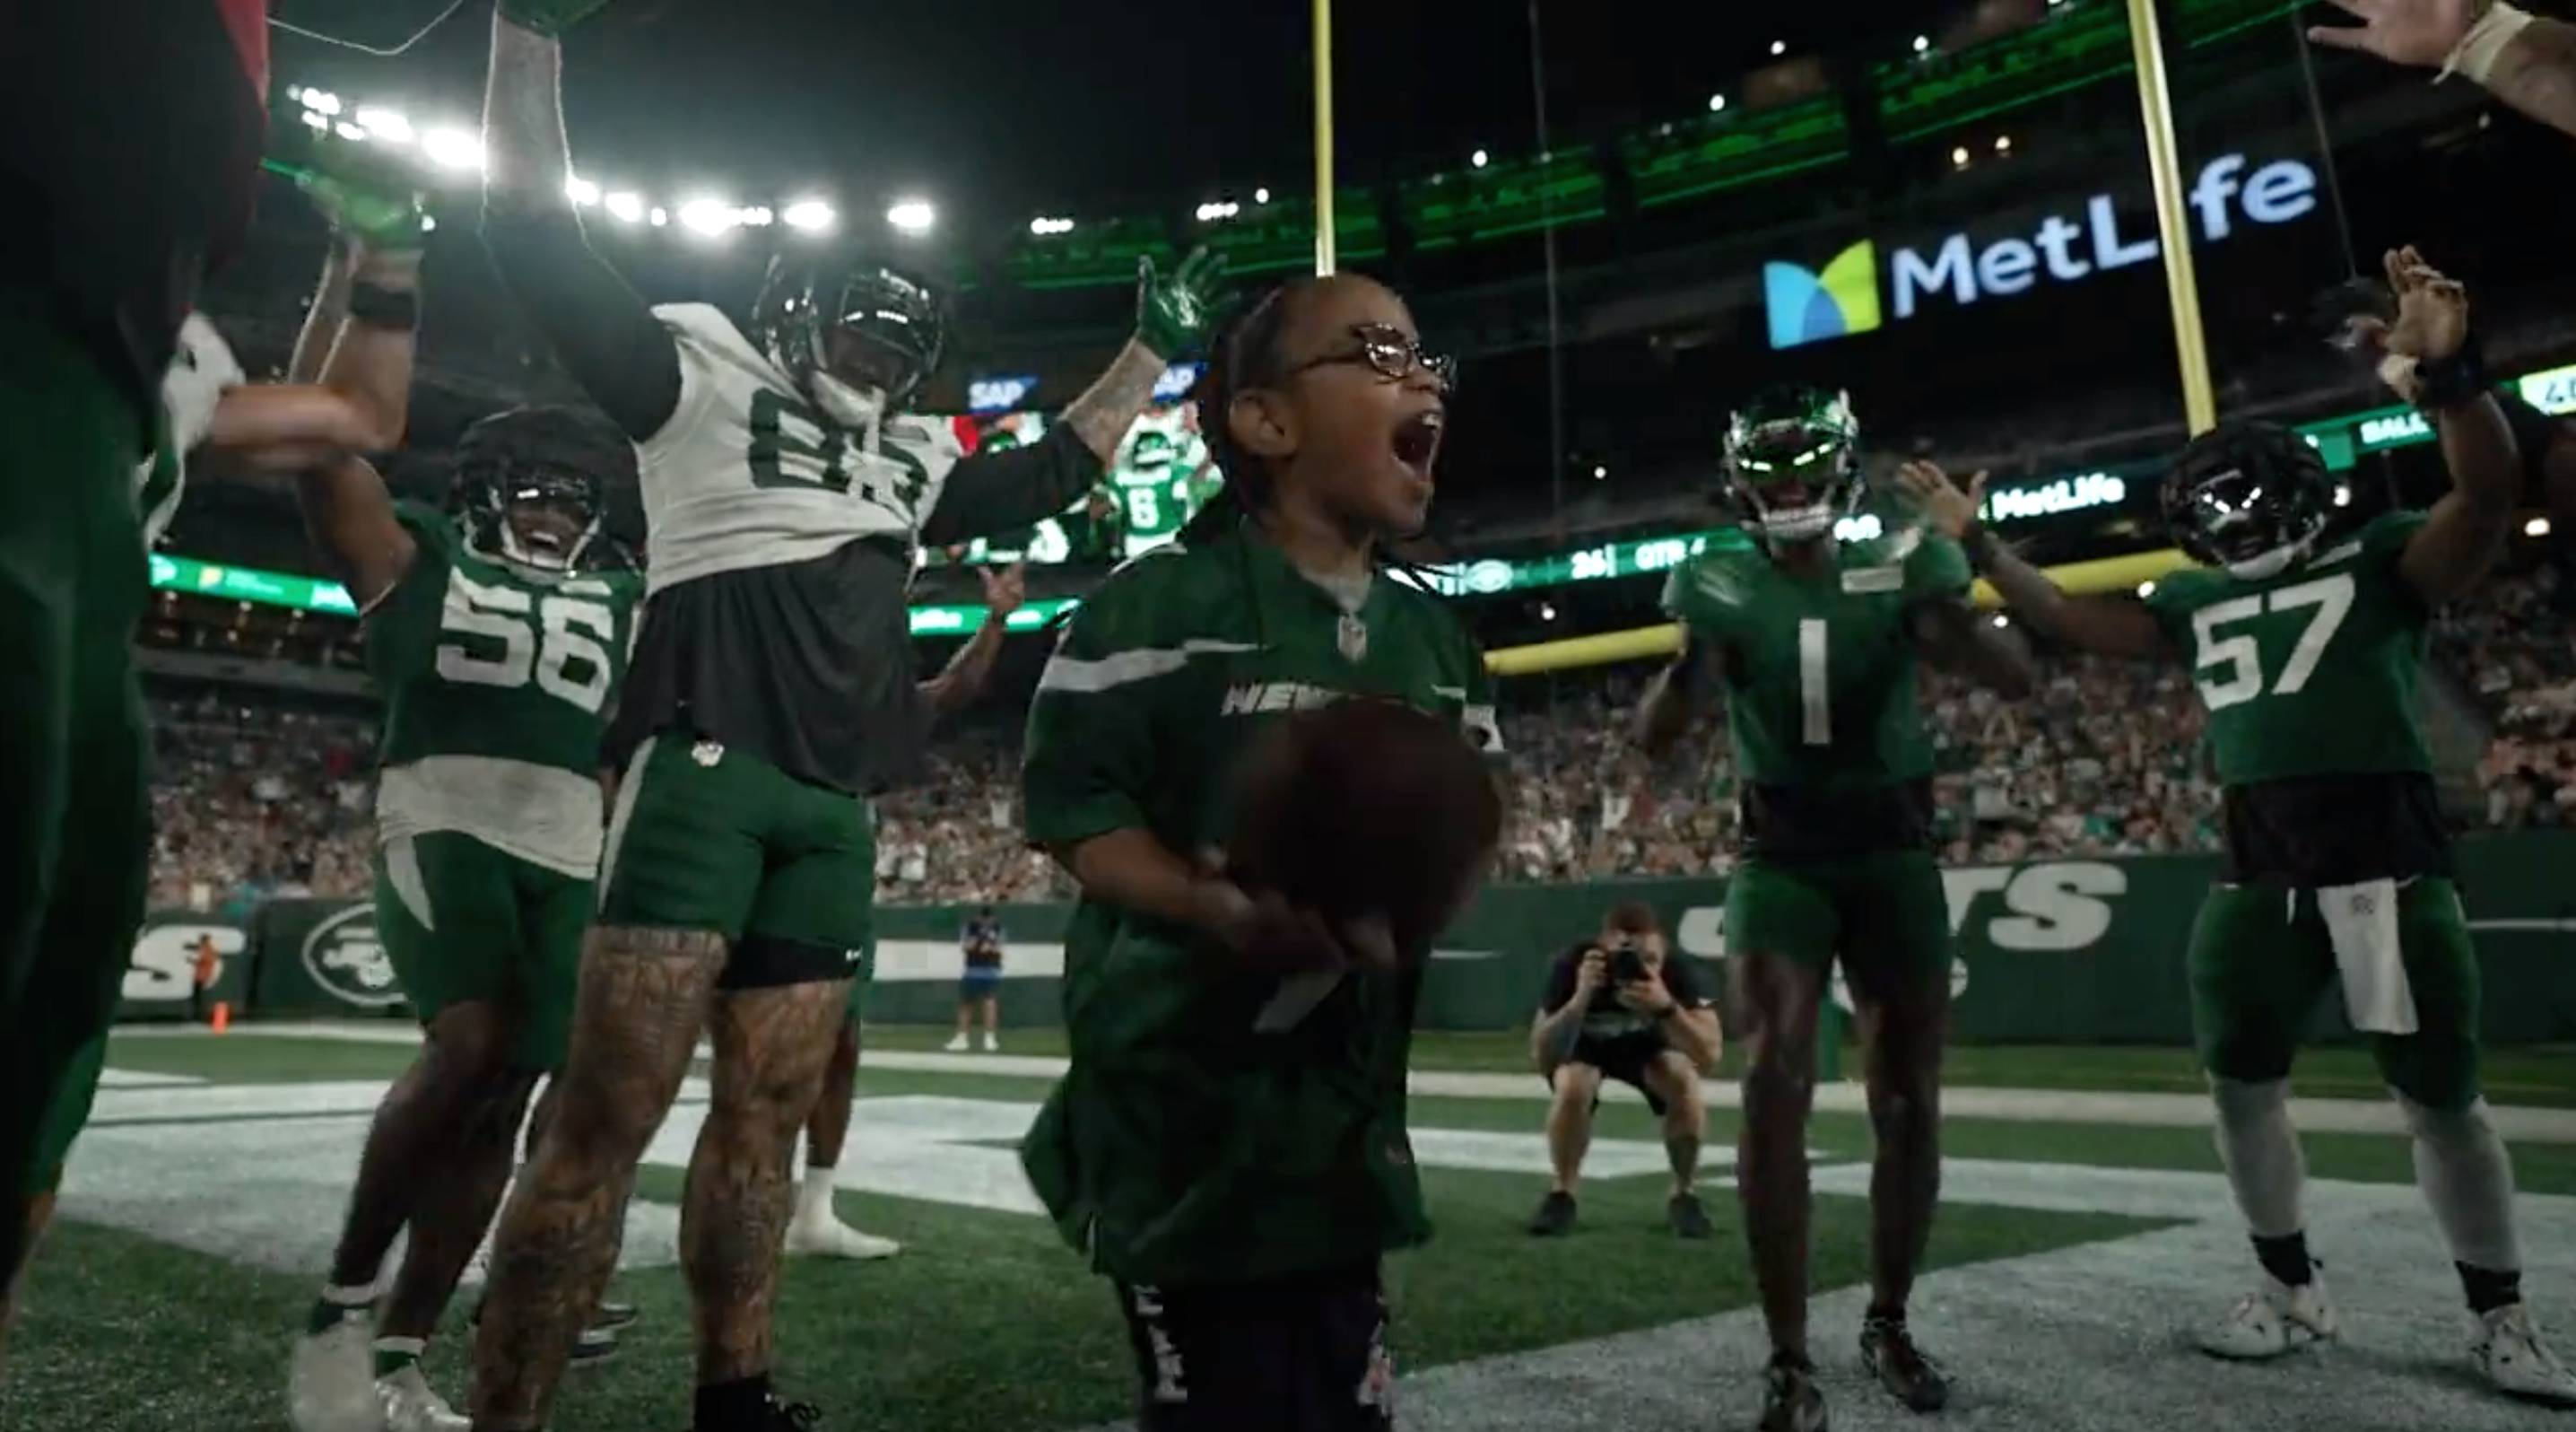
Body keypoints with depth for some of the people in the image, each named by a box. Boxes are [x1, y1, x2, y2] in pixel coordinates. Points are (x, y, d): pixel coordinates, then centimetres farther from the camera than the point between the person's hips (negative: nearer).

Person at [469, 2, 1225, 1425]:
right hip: (703, 766, -6)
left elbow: (1058, 469, 35)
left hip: (834, 807, 6)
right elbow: (534, 235, 6)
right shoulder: (703, 374, 10)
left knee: (765, 1115, 9)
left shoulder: (915, 460, 24)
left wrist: (1153, 348, 37)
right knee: (608, 1114, -10)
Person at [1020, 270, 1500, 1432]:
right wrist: (1227, 912, -25)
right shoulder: (1159, 602, -11)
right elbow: (1071, 806, -13)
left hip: (1346, 1091, 6)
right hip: (1180, 1089, -6)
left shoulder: (1434, 639, 8)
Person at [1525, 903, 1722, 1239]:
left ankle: (1684, 1195, -5)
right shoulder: (1572, 965, -35)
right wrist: (1581, 998, -51)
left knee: (1683, 1080, -28)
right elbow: (1542, 1058, -37)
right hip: (1583, 1045, -1)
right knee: (1572, 1087, -31)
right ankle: (1561, 1194, -6)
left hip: (1649, 1045, 1)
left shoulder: (1677, 971, -32)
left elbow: (1709, 1057, -37)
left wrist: (1666, 1007, -54)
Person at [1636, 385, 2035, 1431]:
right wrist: (1697, 653, -29)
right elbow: (1655, 735, -10)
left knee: (1909, 1102, 4)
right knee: (1774, 1088, -16)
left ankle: (1889, 1324, 25)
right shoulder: (1725, 589, -3)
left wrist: (1945, 616, -28)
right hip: (1781, 862, -1)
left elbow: (2017, 681, -10)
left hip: (1894, 856, 2)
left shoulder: (1895, 573, -2)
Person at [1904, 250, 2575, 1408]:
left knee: (2441, 1096, 4)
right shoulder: (2197, 600, 15)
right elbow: (2072, 621, 18)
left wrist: (2444, 372, -31)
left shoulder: (2381, 557, 1)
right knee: (2239, 1080, 7)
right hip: (2258, 865, 5)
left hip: (2383, 847, -5)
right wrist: (1977, 545, 14)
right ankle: (2291, 1289, 24)